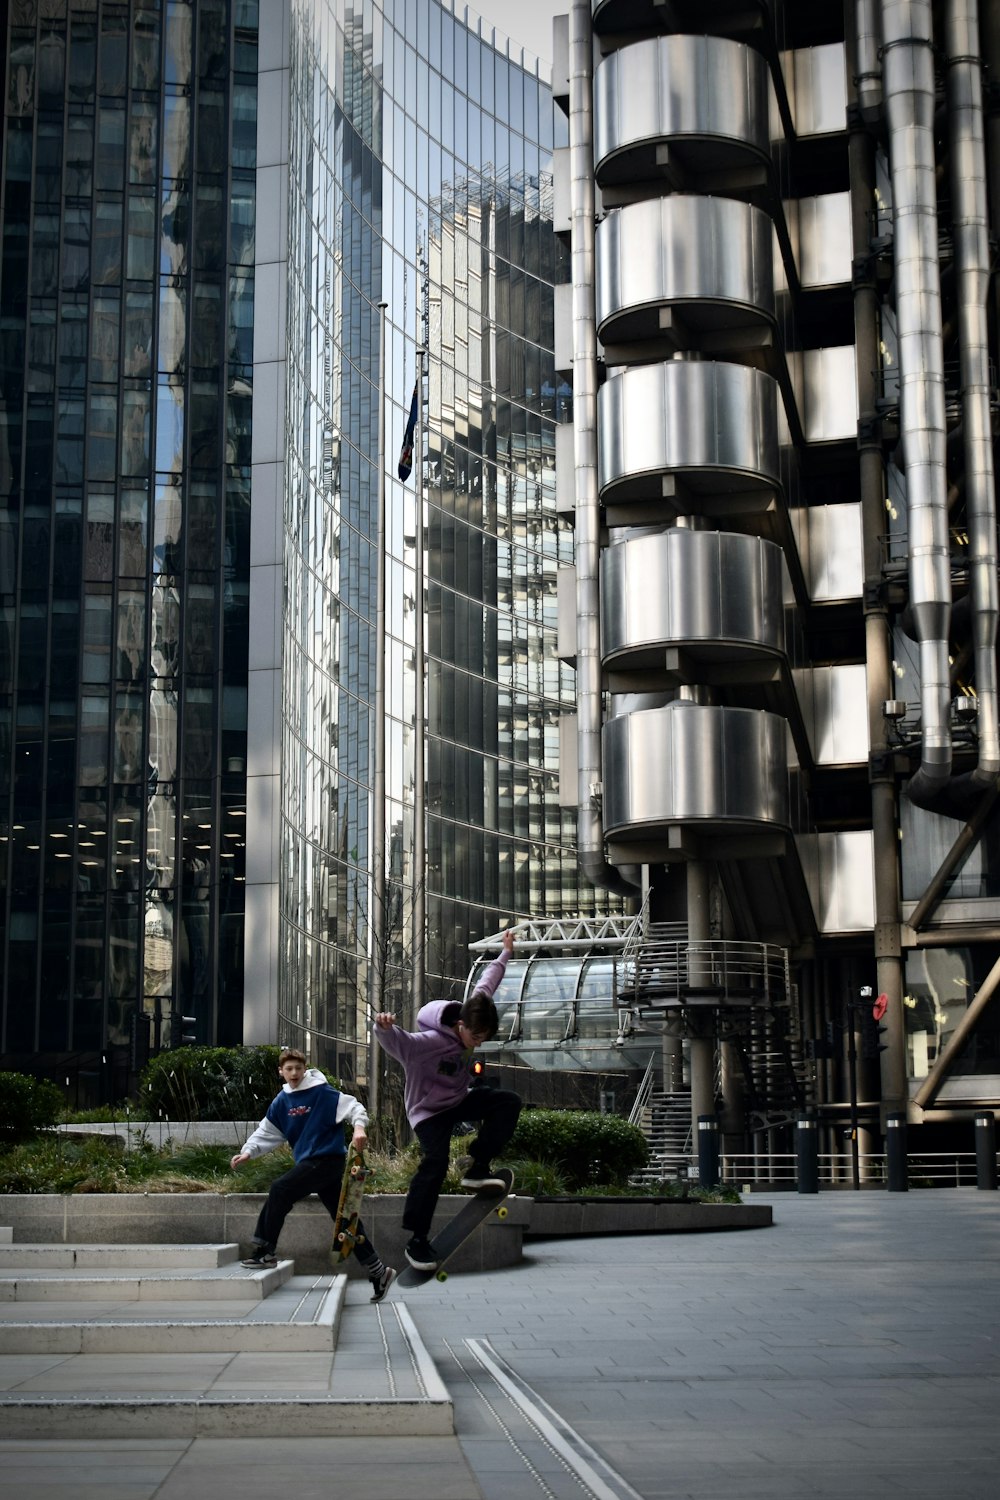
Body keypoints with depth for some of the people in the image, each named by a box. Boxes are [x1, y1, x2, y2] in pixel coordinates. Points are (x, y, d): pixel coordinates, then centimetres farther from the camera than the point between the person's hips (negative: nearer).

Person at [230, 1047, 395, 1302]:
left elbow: (354, 1106, -14)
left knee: (280, 1189, -14)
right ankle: (377, 1271, 8)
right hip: (310, 1163, 8)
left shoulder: (322, 1092, -9)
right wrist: (248, 1151, 3)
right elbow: (267, 1131, 16)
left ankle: (265, 1250, -4)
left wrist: (359, 1128, -32)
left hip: (328, 1159, -8)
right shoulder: (282, 1101, 11)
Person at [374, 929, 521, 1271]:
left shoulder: (473, 1021, -11)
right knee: (435, 1162, -26)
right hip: (429, 1110, -8)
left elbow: (486, 985, 5)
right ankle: (417, 1240, -18)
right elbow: (397, 1043, -52)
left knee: (508, 1102, -9)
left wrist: (505, 953, 17)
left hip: (459, 1100, 8)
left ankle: (478, 1168, -6)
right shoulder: (430, 1042, -34)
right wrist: (384, 1027, -76)